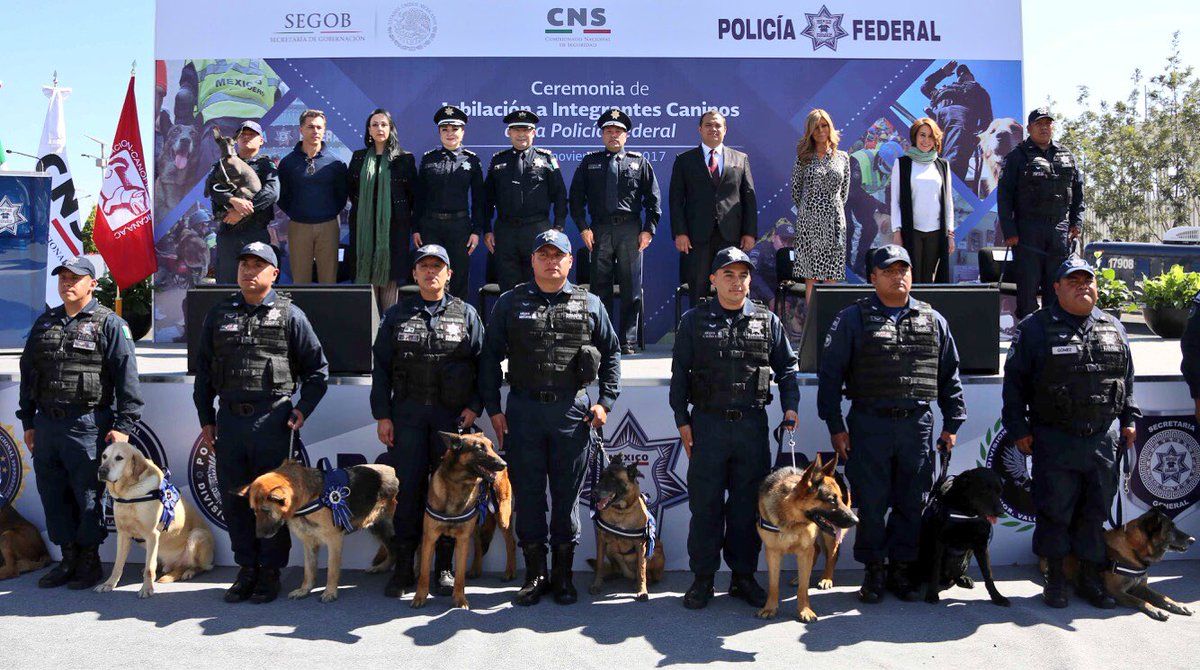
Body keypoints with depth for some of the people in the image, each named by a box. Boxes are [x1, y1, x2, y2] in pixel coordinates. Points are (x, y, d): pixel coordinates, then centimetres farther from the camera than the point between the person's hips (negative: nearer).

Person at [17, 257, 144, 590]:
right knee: (53, 495, 11)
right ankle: (68, 558, 23)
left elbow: (127, 375, -8)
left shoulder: (109, 323, -3)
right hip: (46, 423, 6)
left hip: (88, 424, -6)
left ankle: (90, 561, 12)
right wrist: (28, 421, 16)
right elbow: (28, 372, 20)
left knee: (88, 496, 0)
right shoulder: (45, 322, 16)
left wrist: (123, 425, -14)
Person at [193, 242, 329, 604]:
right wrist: (206, 419, 10)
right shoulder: (219, 314, 11)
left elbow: (317, 367, 5)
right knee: (233, 498, 9)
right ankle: (246, 569, 22)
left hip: (273, 420, -3)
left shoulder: (290, 315, 1)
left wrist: (303, 409, -2)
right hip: (229, 419, 4)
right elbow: (203, 370, 14)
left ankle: (271, 571, 14)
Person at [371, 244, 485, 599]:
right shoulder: (396, 315, 10)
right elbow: (381, 367, 9)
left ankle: (444, 566, 15)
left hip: (453, 414, 0)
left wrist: (474, 407, -3)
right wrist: (382, 415, 2)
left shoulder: (466, 314, 8)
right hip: (407, 413, 1)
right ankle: (404, 568, 11)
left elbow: (482, 363, 7)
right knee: (407, 489, 1)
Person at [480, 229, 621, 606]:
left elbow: (611, 353, 14)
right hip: (523, 409, 0)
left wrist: (606, 401, 5)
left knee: (567, 494, 6)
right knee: (527, 493, 5)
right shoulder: (510, 303, 7)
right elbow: (490, 358, 8)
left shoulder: (589, 305, 8)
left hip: (572, 410, 0)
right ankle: (534, 574, 17)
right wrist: (493, 408, 2)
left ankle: (563, 575, 19)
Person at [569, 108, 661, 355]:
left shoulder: (639, 162, 10)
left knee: (631, 287, 0)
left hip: (630, 230, 0)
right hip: (599, 230, 0)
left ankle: (627, 341, 7)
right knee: (600, 286, 3)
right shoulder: (589, 162, 10)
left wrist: (649, 230, 0)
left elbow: (653, 199, 9)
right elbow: (576, 198, 9)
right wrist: (583, 228, -1)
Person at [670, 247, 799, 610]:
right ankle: (703, 578, 13)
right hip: (707, 424, -1)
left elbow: (787, 366, 14)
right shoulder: (694, 321, 5)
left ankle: (744, 576, 20)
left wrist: (790, 405, 0)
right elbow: (679, 374, 4)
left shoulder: (768, 321, 9)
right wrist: (682, 420, -1)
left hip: (753, 424, 2)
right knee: (705, 505, 3)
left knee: (748, 505, 8)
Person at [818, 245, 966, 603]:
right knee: (871, 503, 3)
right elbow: (830, 374, 0)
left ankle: (901, 568, 21)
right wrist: (835, 426, -5)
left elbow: (949, 376, 16)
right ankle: (873, 570, 17)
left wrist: (952, 424, 11)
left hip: (918, 425, 3)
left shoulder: (933, 320, 12)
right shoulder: (852, 319, 2)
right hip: (869, 425, -2)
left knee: (912, 503, 8)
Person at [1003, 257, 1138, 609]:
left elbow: (1127, 378, 21)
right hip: (1053, 439, -4)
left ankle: (1091, 577, 23)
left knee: (1096, 511, 10)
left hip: (1102, 439, 4)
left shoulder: (1113, 329, 12)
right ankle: (1055, 578, 16)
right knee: (1055, 510, 2)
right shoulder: (1035, 328, -2)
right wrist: (1018, 428, -6)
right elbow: (1015, 380, -2)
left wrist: (1128, 419, 15)